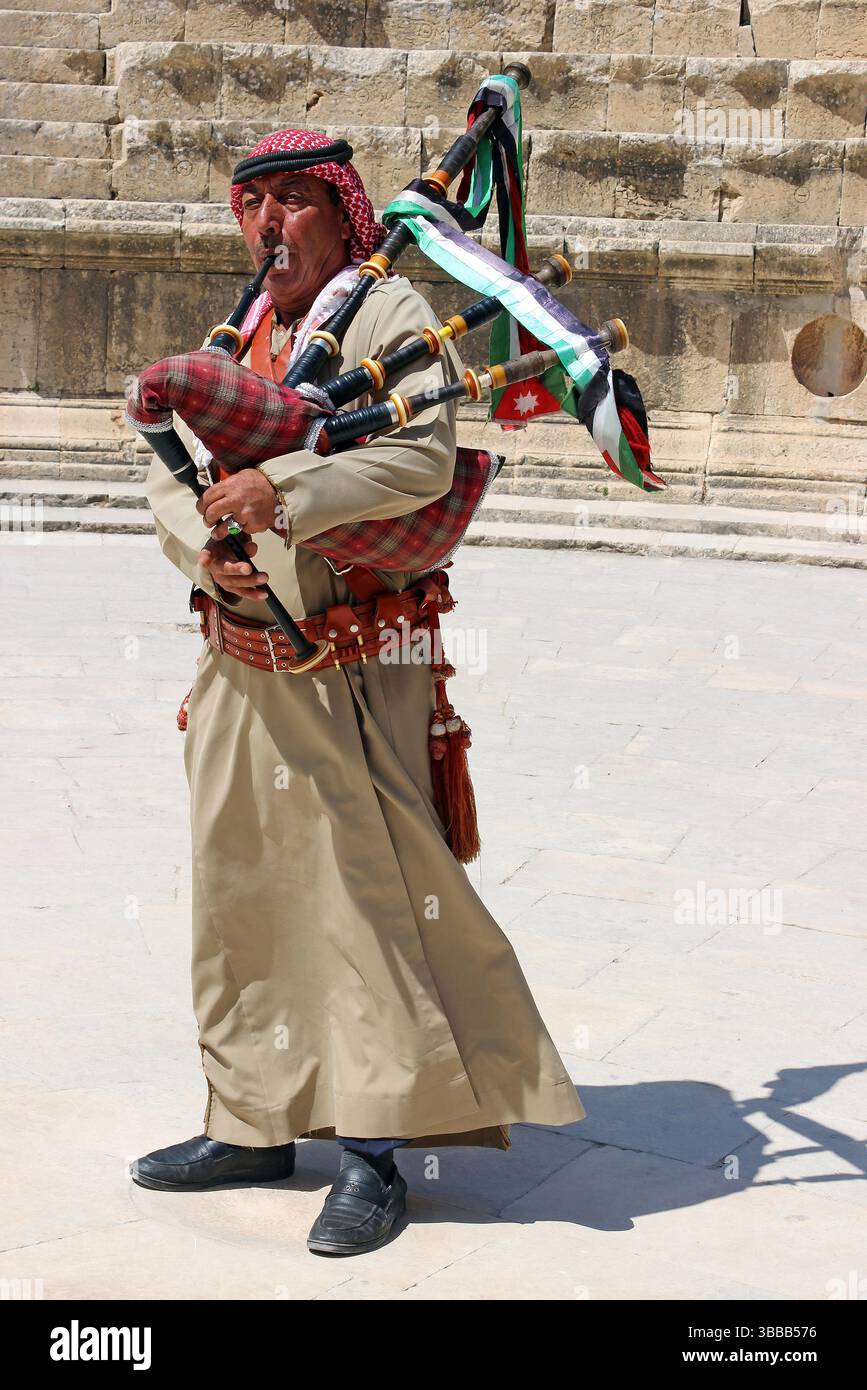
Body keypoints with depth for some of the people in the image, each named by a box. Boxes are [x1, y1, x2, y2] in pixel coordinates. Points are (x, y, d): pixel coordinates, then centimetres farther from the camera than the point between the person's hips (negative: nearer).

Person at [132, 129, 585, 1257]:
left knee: (365, 894, -7)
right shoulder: (237, 339, 16)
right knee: (242, 893, 12)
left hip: (348, 667, -7)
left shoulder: (389, 314, -6)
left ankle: (375, 1154, 0)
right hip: (240, 666, 8)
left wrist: (280, 494, -28)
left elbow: (422, 458, -22)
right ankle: (253, 1125, 25)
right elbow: (170, 479, 9)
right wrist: (208, 550, -12)